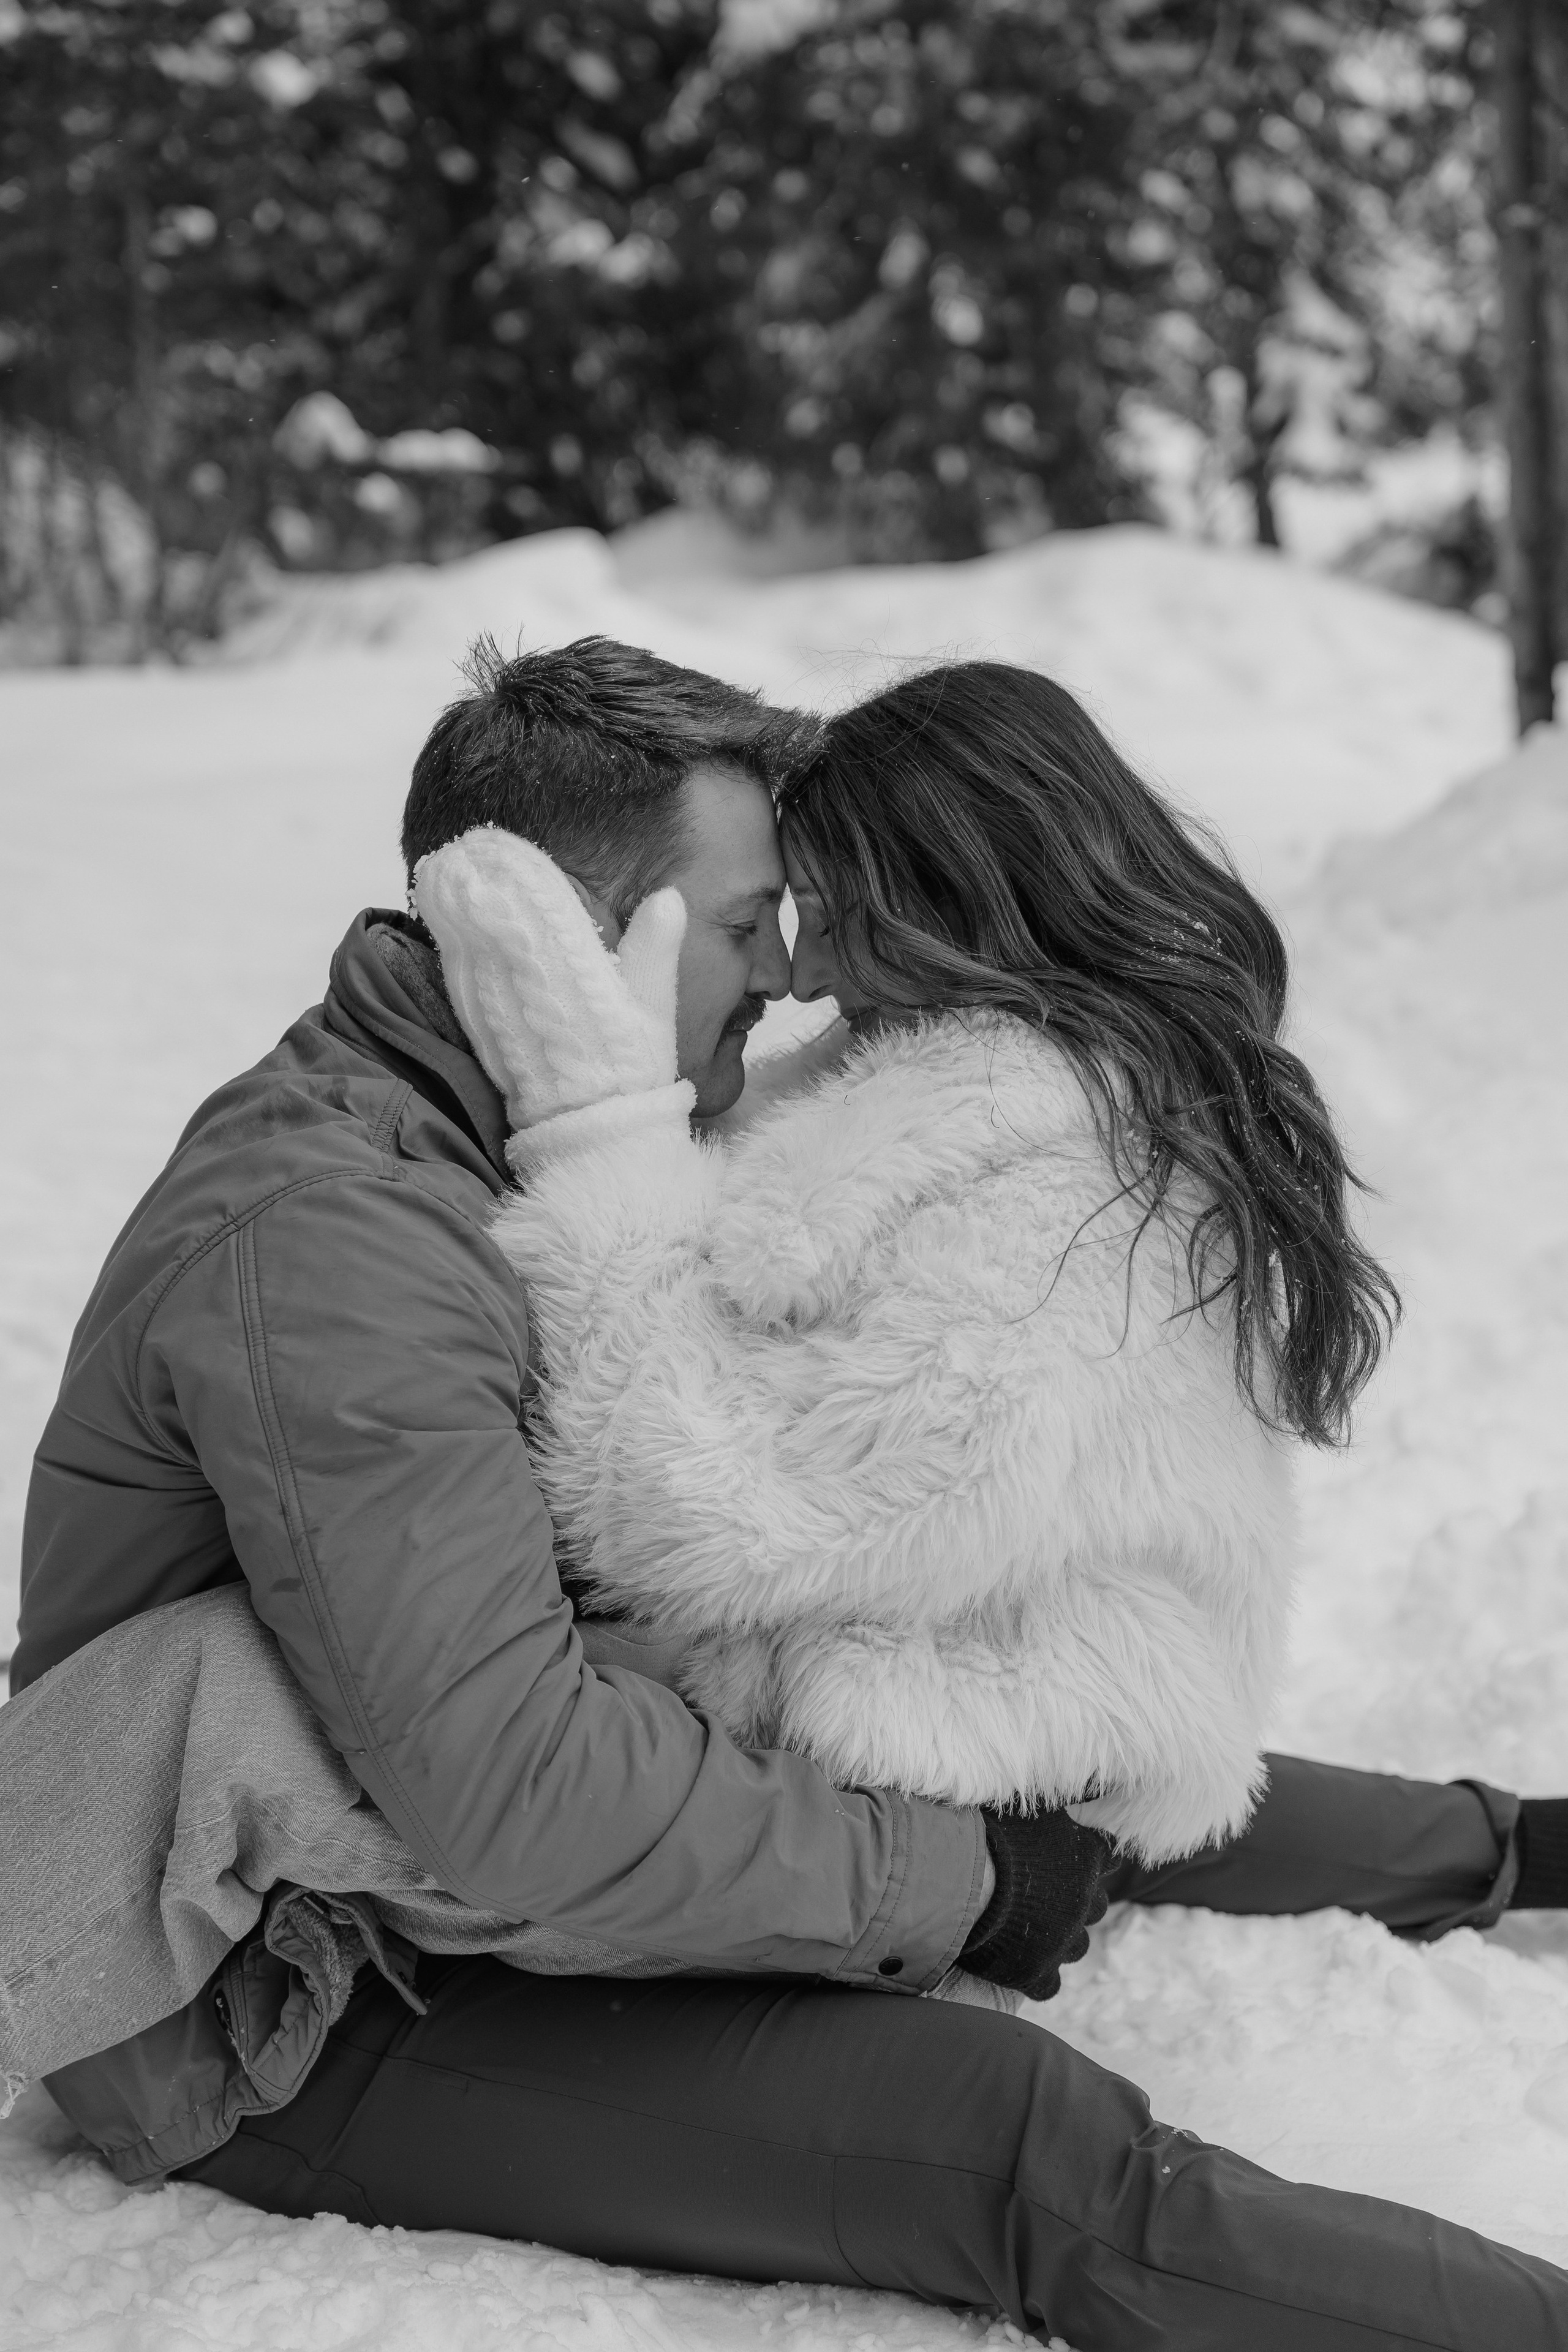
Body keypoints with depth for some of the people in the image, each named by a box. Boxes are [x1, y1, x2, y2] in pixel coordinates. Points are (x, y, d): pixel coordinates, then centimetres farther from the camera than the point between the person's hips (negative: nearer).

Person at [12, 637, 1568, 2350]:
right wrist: (949, 1882, -24)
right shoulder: (324, 1230, -30)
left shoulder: (454, 1133, 4)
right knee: (1026, 2142, -25)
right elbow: (510, 1780, -36)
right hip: (274, 2031, -10)